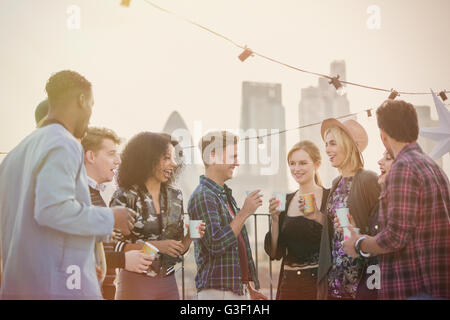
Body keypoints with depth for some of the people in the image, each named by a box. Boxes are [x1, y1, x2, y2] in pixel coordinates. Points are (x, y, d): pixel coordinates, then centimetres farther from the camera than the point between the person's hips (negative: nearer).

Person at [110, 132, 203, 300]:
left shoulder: (175, 196, 10)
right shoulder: (125, 196, -7)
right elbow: (115, 246, -12)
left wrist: (189, 237, -7)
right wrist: (156, 246, -18)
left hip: (168, 283, 5)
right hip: (136, 281, -5)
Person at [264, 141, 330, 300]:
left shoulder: (329, 197, -3)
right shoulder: (285, 201, 8)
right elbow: (275, 253, 5)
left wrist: (318, 216, -25)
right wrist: (275, 219, -8)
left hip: (320, 281, -3)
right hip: (290, 283, 3)